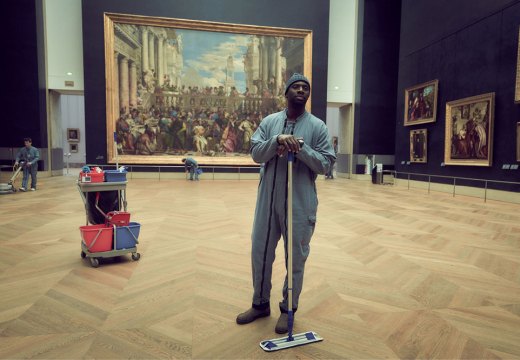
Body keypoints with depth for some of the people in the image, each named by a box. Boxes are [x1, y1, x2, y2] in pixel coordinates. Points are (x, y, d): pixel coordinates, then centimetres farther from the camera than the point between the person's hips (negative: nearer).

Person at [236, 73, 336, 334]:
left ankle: (288, 309, 30)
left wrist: (301, 148, -18)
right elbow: (256, 154, -1)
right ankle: (260, 304, 34)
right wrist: (277, 140, -18)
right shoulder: (269, 121, 7)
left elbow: (326, 164, -5)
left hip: (300, 204, -2)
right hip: (268, 200, 3)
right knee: (260, 253, 13)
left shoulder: (317, 126, 0)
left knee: (296, 259, 8)